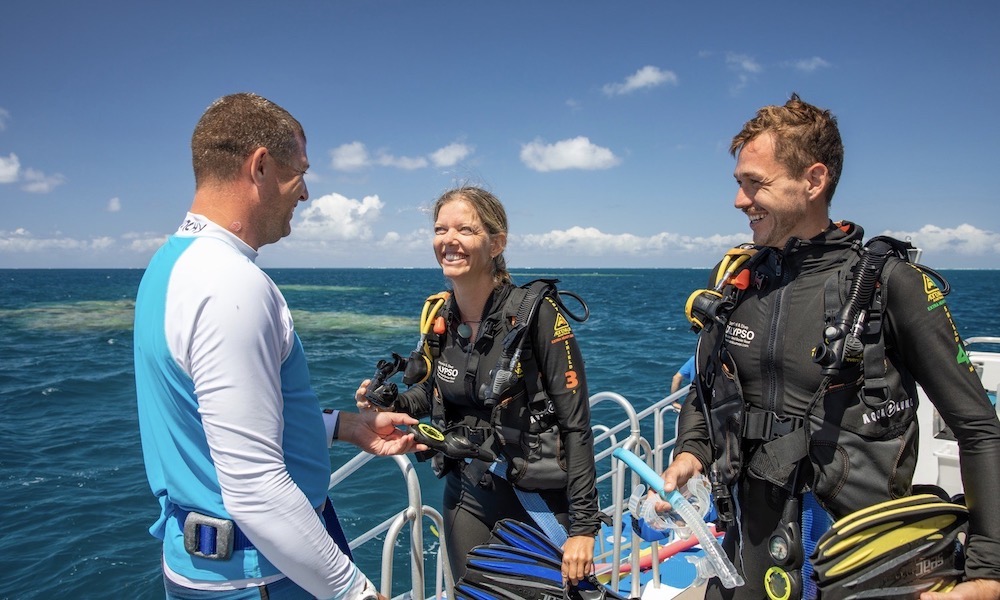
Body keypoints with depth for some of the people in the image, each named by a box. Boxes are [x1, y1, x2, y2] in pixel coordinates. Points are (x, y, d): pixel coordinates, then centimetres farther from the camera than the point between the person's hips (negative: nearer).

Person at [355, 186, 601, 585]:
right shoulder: (438, 317, -3)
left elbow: (576, 425, -16)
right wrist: (391, 403, -6)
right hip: (467, 496, 5)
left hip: (539, 497, -4)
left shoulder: (536, 314, -19)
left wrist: (583, 526, -16)